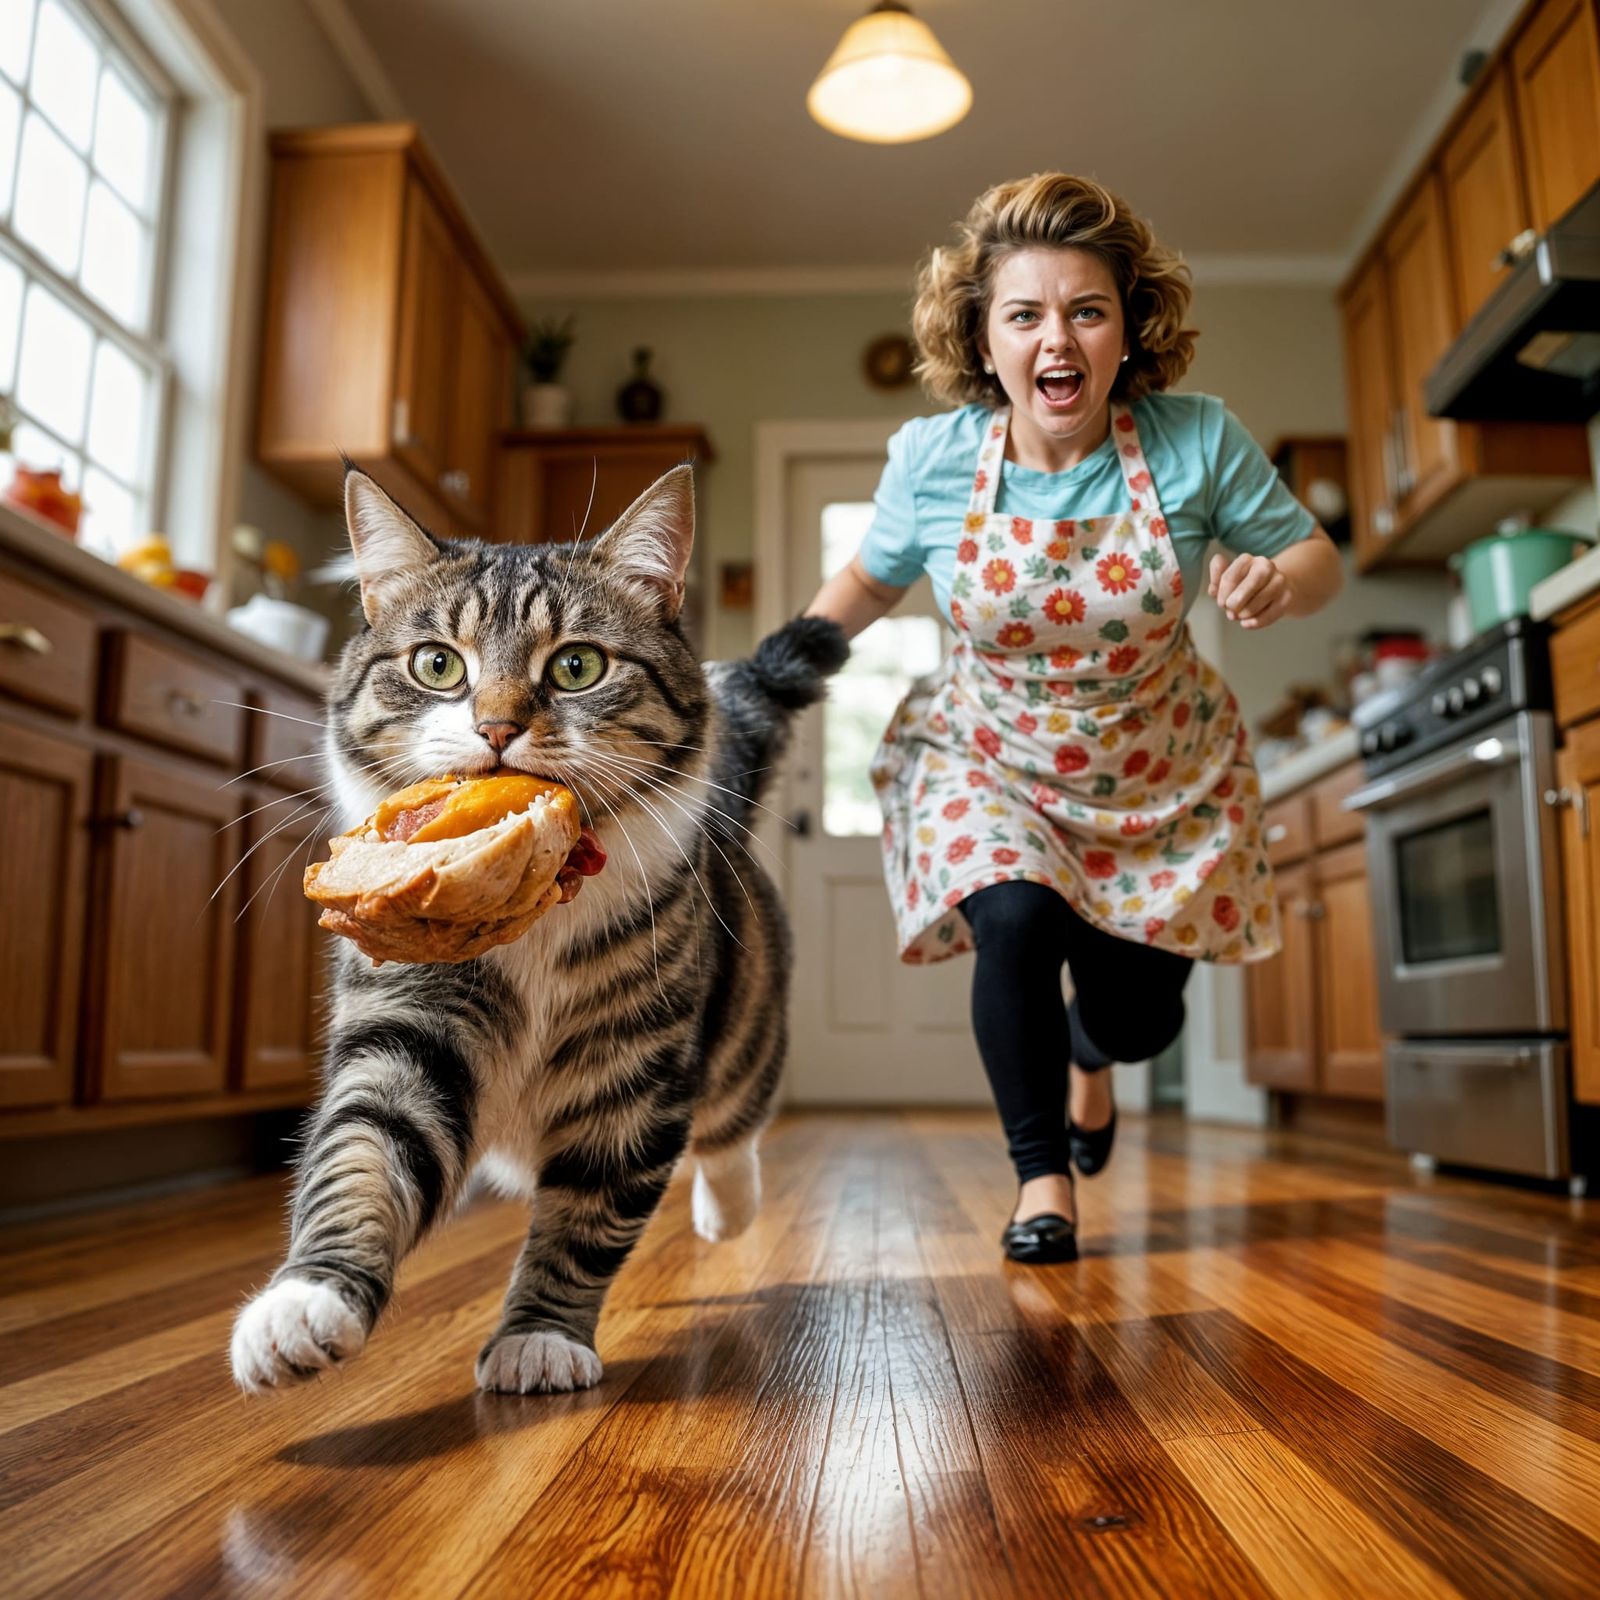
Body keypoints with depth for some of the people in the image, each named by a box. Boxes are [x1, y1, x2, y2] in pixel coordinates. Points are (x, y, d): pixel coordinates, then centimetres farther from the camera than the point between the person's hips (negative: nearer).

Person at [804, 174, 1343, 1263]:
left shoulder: (1199, 440, -19)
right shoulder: (932, 457, -17)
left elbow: (1318, 558, -8)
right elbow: (869, 579, 1)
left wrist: (1278, 580, -31)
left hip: (1159, 769, 1)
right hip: (991, 758, 0)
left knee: (1140, 1015, 6)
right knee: (1015, 927, -26)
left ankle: (1089, 1057, 50)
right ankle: (1043, 1175, 4)